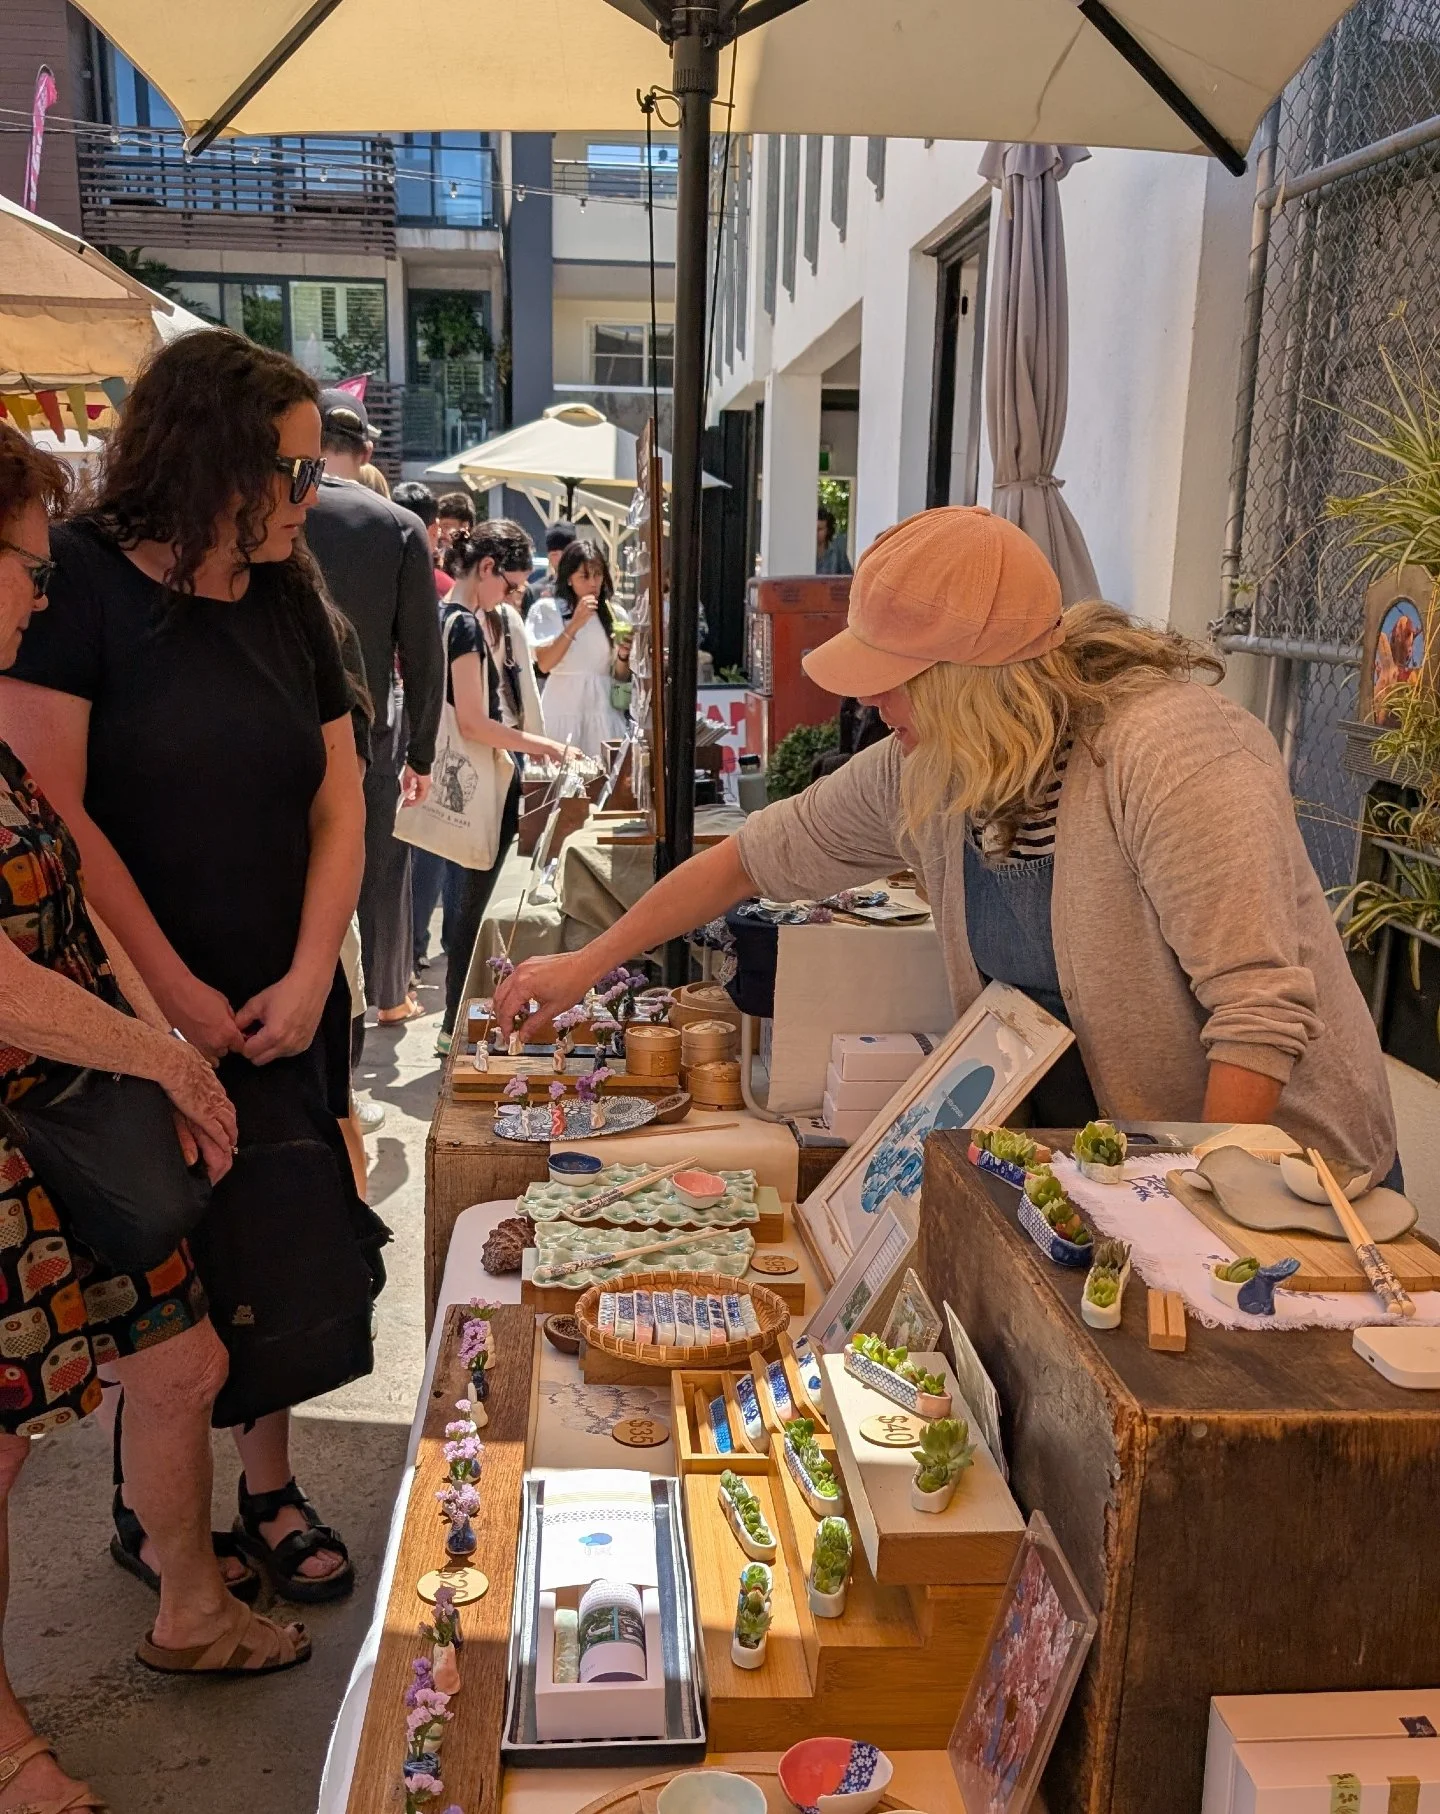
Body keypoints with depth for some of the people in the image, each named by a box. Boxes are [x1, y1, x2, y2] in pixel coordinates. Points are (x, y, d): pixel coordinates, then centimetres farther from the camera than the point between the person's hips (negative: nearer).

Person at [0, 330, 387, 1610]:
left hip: (281, 1007, 5)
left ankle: (270, 1486, 32)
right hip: (139, 1012, -5)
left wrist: (308, 977, -6)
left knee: (283, 1255, 12)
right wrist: (175, 995, -15)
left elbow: (337, 800, 5)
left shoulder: (287, 601, 6)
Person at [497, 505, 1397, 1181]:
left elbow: (1260, 1006, -28)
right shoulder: (927, 766, -6)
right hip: (1101, 1153, 5)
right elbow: (757, 855, 5)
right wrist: (588, 965, 8)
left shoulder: (1170, 753, -27)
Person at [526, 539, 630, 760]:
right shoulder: (548, 609, 0)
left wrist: (623, 656, -9)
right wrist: (575, 624, -17)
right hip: (563, 711, -3)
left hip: (604, 712, 3)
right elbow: (544, 664, -11)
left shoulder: (614, 614, 10)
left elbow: (621, 676, 12)